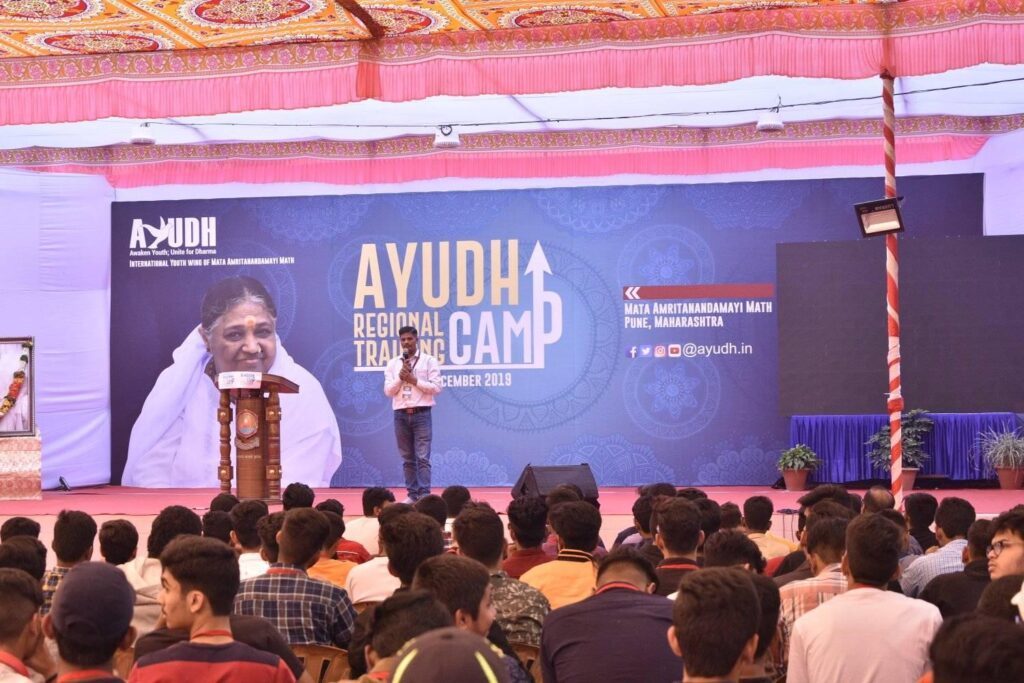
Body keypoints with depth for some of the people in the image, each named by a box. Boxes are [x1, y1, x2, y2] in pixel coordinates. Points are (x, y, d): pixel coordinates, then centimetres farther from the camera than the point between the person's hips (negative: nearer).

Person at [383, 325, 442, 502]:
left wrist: (414, 380, -11)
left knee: (422, 457, -8)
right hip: (401, 415, 3)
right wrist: (400, 378, -10)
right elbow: (388, 391, 4)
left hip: (421, 414, -3)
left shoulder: (429, 361, 0)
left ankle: (424, 495, -9)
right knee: (407, 458, 7)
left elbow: (436, 387, -6)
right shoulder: (393, 364, 9)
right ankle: (412, 494, 11)